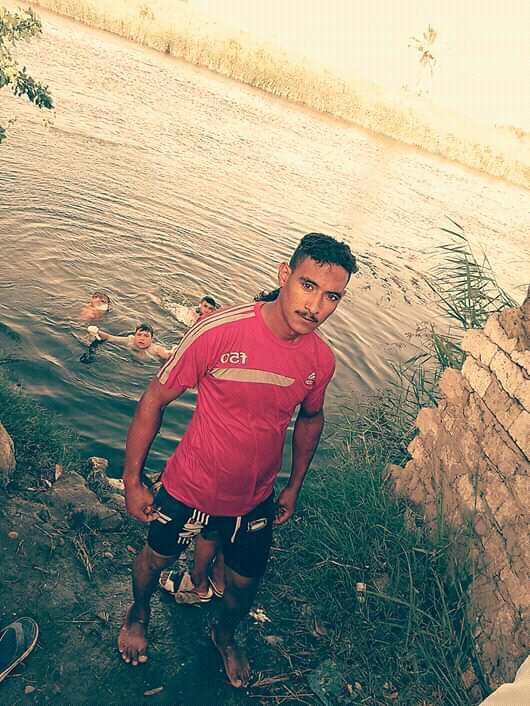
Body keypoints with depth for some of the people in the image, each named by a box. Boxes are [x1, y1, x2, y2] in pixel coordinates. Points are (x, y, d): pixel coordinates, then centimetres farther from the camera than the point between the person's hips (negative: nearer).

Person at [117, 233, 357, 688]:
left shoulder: (321, 361, -15)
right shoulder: (218, 332, -29)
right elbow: (154, 401, -17)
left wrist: (294, 487, 12)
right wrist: (132, 482, -10)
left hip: (255, 501, 3)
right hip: (189, 490, -2)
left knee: (244, 584, 22)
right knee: (157, 558, 25)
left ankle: (225, 635, 60)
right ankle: (138, 615, 62)